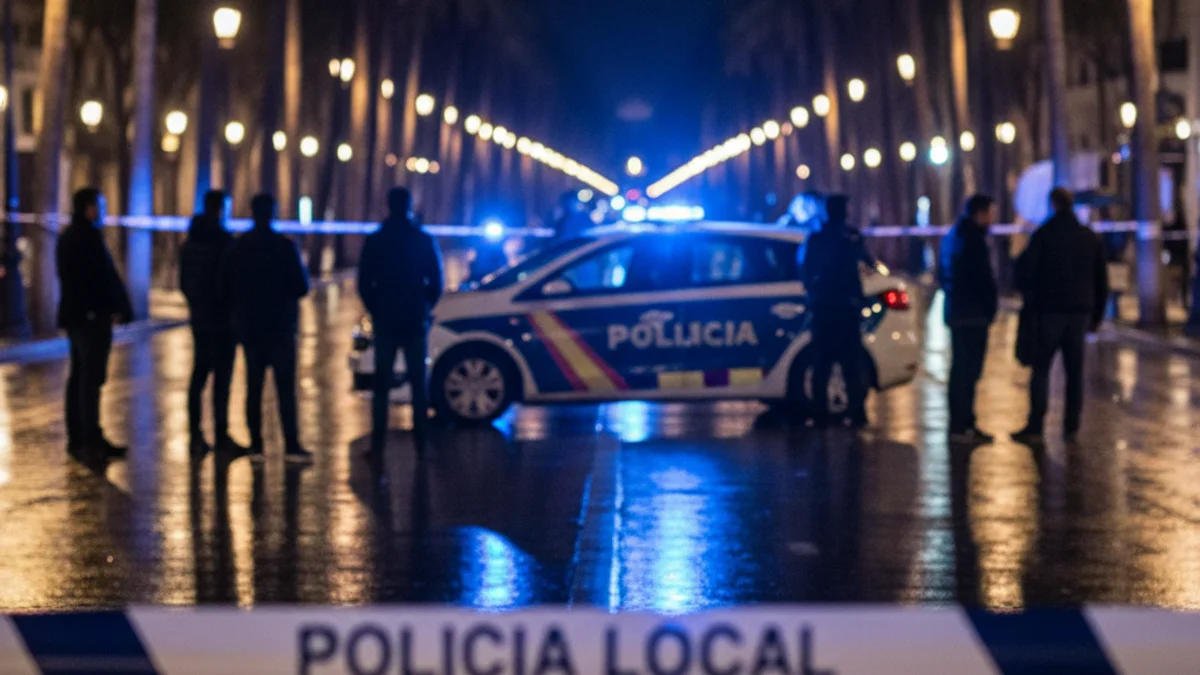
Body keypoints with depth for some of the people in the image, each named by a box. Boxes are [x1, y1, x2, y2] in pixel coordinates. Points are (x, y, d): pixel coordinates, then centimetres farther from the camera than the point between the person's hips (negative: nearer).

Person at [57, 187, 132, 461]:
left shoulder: (68, 236, 16)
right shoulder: (88, 237, -16)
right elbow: (106, 277, -18)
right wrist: (120, 309, -10)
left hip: (74, 313, 10)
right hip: (92, 315, -10)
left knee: (79, 377, 13)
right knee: (91, 378, -10)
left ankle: (78, 438, 17)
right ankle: (91, 441, -11)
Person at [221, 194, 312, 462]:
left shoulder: (237, 247, 1)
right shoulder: (284, 247, -12)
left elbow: (225, 288, 6)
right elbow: (301, 287, -10)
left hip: (248, 327, 4)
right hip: (279, 326, -4)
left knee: (254, 385, 10)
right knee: (285, 386, -2)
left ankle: (256, 445, 8)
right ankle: (292, 446, -7)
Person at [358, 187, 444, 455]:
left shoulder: (375, 241, -3)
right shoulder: (425, 242, -3)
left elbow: (364, 284, -1)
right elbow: (436, 284, 0)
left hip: (385, 322, 0)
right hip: (415, 322, 0)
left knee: (382, 383, 4)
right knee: (418, 382, 7)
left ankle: (378, 440, -3)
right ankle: (420, 438, 4)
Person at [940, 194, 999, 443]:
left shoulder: (954, 235, 15)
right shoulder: (974, 239, -16)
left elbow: (946, 276, 22)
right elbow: (984, 278, -17)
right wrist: (991, 305, -5)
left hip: (956, 311, 10)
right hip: (973, 314, -10)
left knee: (961, 368, 14)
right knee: (969, 370, -9)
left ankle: (960, 423, 19)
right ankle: (963, 426, -9)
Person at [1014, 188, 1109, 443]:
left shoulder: (1044, 235, -6)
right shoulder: (1091, 239, 9)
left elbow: (1025, 271, -8)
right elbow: (1102, 281, 12)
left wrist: (1030, 304, 3)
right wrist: (1096, 315, 16)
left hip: (1050, 310, -4)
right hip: (1080, 312, 4)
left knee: (1041, 368, -3)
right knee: (1074, 371, 8)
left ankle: (1035, 427, -8)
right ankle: (1071, 426, 7)